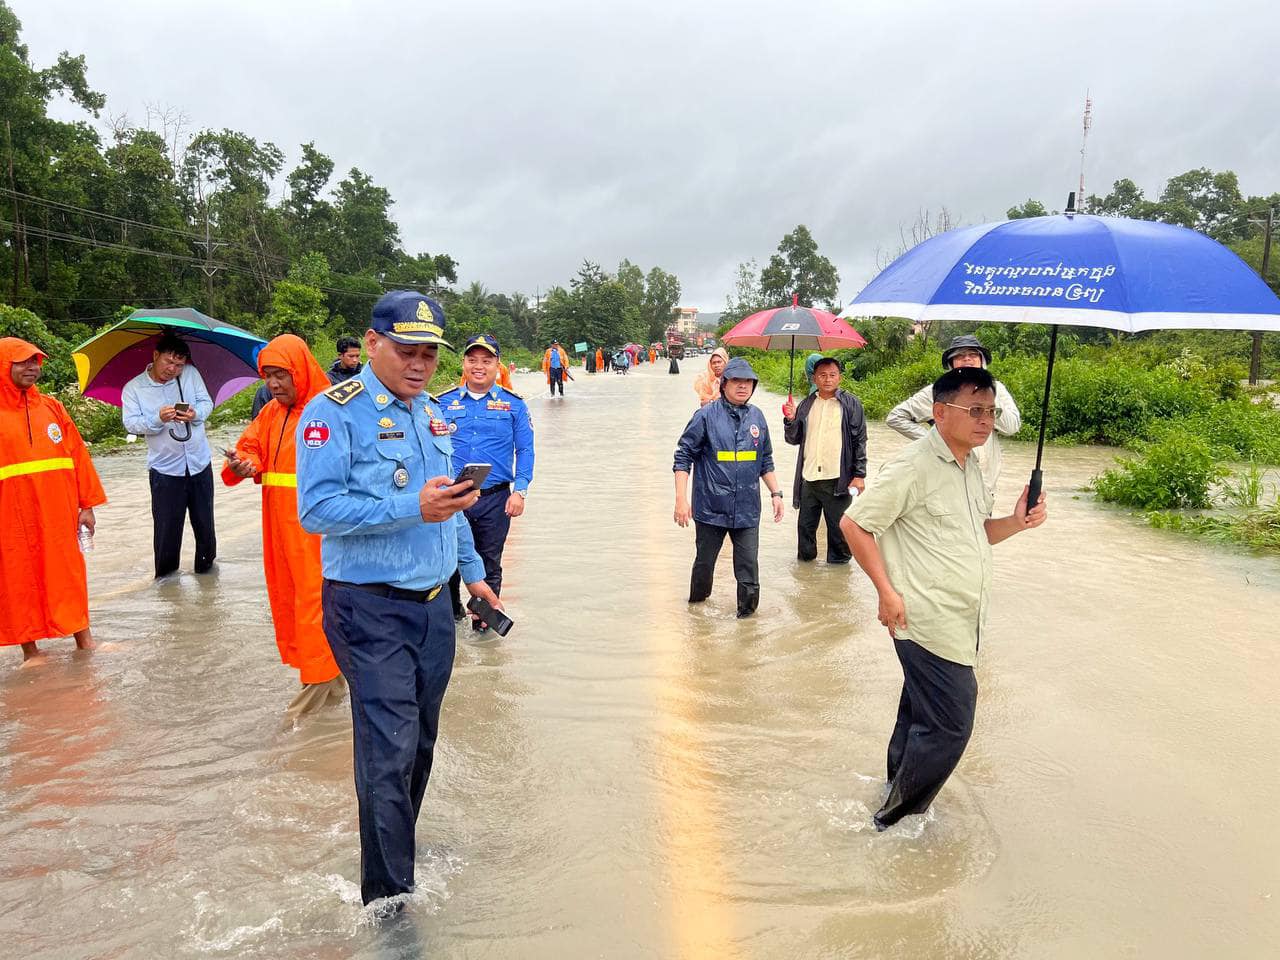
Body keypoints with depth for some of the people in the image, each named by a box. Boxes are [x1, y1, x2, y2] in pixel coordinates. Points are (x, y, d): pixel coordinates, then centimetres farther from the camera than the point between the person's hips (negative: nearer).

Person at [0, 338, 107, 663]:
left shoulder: (52, 407, 7)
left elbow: (78, 456, 8)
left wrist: (87, 504, 5)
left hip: (58, 513, 3)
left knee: (69, 574, 10)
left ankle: (84, 639, 20)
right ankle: (30, 650, 18)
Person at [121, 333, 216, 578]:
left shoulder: (191, 374, 3)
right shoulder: (133, 388, -3)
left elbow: (207, 402, 2)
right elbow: (131, 423, -10)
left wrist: (196, 413, -20)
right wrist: (158, 419, -28)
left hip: (200, 464, 2)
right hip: (165, 469, -2)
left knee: (204, 522, 13)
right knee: (166, 527, 2)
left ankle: (206, 566, 31)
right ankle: (165, 576, 16)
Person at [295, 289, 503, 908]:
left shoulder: (432, 415, 13)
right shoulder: (334, 411, -11)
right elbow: (316, 509, -20)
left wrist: (473, 572, 22)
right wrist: (412, 509, -27)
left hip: (433, 603, 7)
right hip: (370, 607, -7)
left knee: (419, 742, 17)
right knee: (390, 751, -7)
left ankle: (396, 852, 38)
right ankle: (387, 900, 8)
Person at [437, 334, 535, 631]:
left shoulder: (513, 404, 3)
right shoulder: (444, 403, 5)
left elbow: (525, 450, 3)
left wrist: (519, 491, -7)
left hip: (496, 499, 0)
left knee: (489, 563, 11)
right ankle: (451, 609, 33)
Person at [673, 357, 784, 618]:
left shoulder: (757, 417, 8)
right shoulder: (706, 416, -6)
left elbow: (765, 462, 19)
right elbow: (683, 457, -6)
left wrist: (776, 493, 14)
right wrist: (681, 499, -12)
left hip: (747, 509, 3)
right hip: (711, 508, -3)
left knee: (748, 566, 1)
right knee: (704, 562, 12)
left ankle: (747, 612, 15)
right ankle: (696, 603, 35)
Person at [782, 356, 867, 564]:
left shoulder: (851, 404, 0)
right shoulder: (806, 405, 11)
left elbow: (860, 441, -2)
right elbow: (794, 439, 12)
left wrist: (859, 475, -6)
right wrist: (791, 420, -7)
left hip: (838, 479, -4)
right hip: (809, 477, 4)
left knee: (838, 526, 4)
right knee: (805, 525, 11)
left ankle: (838, 564, 19)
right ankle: (805, 559, 29)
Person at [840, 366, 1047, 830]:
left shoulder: (970, 465, 12)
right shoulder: (914, 466, -16)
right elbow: (854, 523, -16)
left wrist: (1015, 522, 1)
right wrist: (887, 592, -18)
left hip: (959, 623, 9)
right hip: (929, 623, -9)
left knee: (922, 714, 20)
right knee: (949, 725, -5)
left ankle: (896, 795, 38)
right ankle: (896, 818, 13)